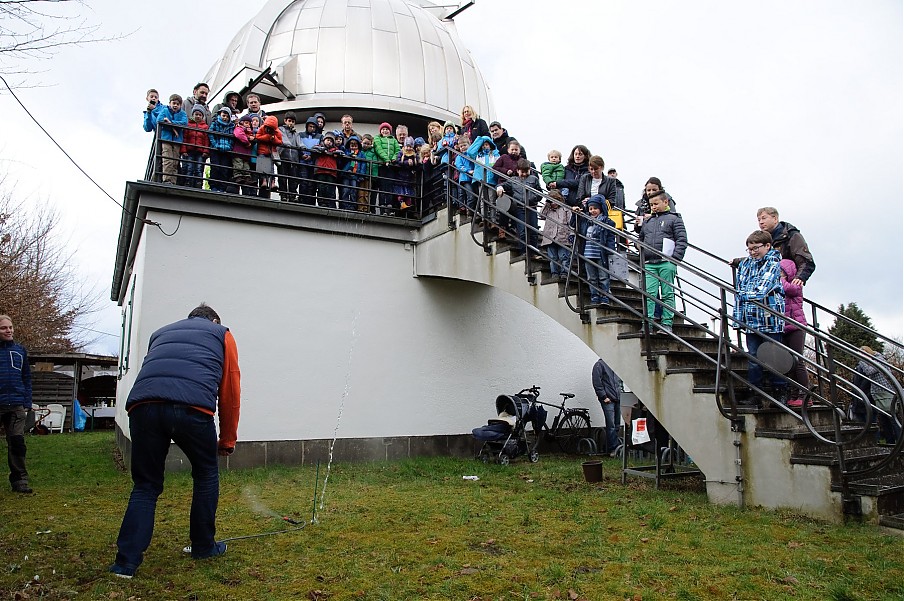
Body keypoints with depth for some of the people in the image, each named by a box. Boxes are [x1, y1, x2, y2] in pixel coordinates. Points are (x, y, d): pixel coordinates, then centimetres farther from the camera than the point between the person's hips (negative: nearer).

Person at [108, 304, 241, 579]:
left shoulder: (161, 333, 36)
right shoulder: (221, 333, 25)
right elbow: (230, 391, 19)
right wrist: (227, 439, 26)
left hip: (142, 405, 3)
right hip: (192, 407, -3)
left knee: (145, 485, 19)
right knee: (206, 475, 21)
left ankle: (126, 561, 14)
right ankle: (203, 546, 31)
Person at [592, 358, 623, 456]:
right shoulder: (599, 365, -3)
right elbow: (597, 383, -9)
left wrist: (621, 393, 13)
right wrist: (603, 397, -12)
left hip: (618, 399, 7)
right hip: (608, 400, -7)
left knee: (617, 425, 7)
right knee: (611, 425, -10)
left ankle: (612, 448, 14)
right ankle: (614, 447, -8)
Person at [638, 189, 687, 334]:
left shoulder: (674, 219, 6)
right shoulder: (647, 221, 20)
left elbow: (682, 240, -1)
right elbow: (640, 239, 28)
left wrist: (675, 258, -11)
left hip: (666, 263, -4)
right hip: (649, 264, 4)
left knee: (668, 294, 1)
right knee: (649, 293, -4)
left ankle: (667, 323, 3)